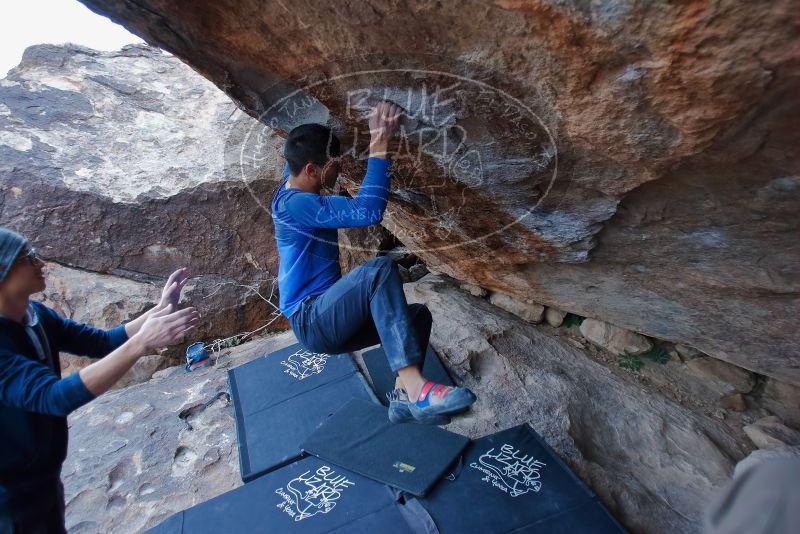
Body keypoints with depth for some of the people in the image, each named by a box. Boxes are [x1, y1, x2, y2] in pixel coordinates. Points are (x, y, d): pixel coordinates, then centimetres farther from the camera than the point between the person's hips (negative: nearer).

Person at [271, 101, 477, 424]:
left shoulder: (294, 185, 11)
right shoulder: (295, 203, -19)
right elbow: (368, 212, -29)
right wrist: (379, 147, -23)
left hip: (328, 322, 10)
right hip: (311, 322, -10)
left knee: (419, 314, 5)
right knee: (380, 270, -33)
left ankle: (405, 397, -5)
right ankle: (416, 389, -38)